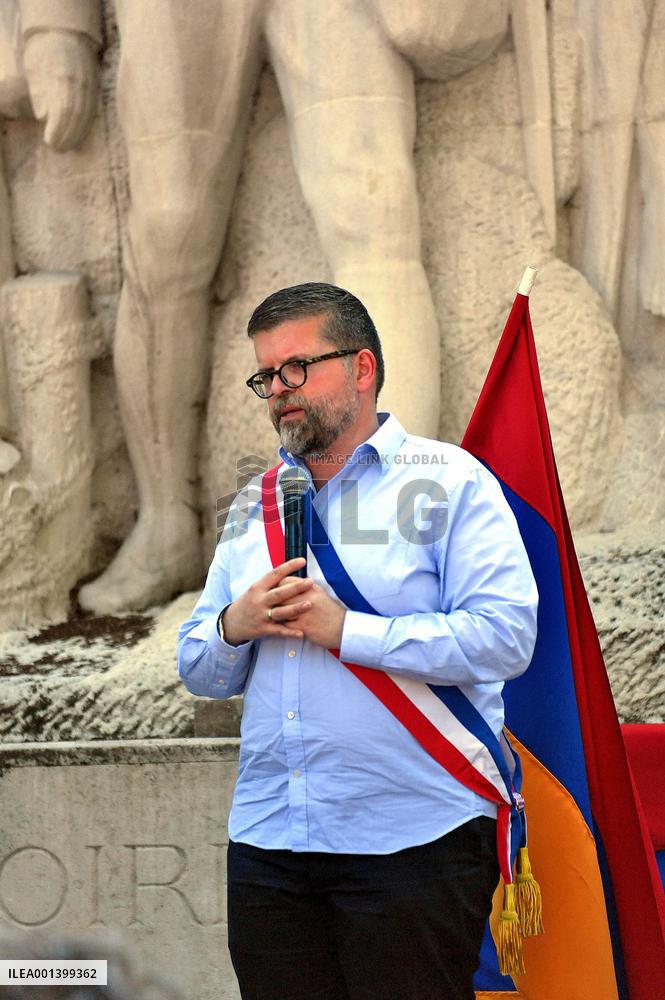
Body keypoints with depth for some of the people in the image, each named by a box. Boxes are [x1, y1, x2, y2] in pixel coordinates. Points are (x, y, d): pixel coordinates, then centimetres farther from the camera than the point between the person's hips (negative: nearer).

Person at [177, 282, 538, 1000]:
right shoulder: (253, 505, 16)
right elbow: (198, 671, 17)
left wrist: (347, 630, -17)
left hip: (412, 840, -5)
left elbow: (506, 636, -14)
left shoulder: (451, 481, -1)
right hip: (267, 844, 5)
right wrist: (233, 628, -6)